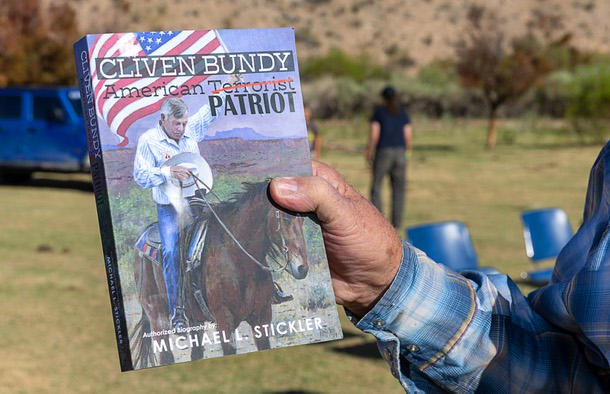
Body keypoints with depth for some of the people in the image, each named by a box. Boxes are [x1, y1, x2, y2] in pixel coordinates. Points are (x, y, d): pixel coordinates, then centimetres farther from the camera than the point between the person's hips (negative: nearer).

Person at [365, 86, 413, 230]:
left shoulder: (379, 112, -1)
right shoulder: (403, 113, 7)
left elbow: (374, 135, -8)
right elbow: (408, 137, 3)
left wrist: (369, 151, 5)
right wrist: (408, 148, 21)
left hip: (383, 152, -3)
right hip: (400, 153, 3)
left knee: (376, 186, 8)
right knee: (398, 188, 8)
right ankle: (397, 222, 3)